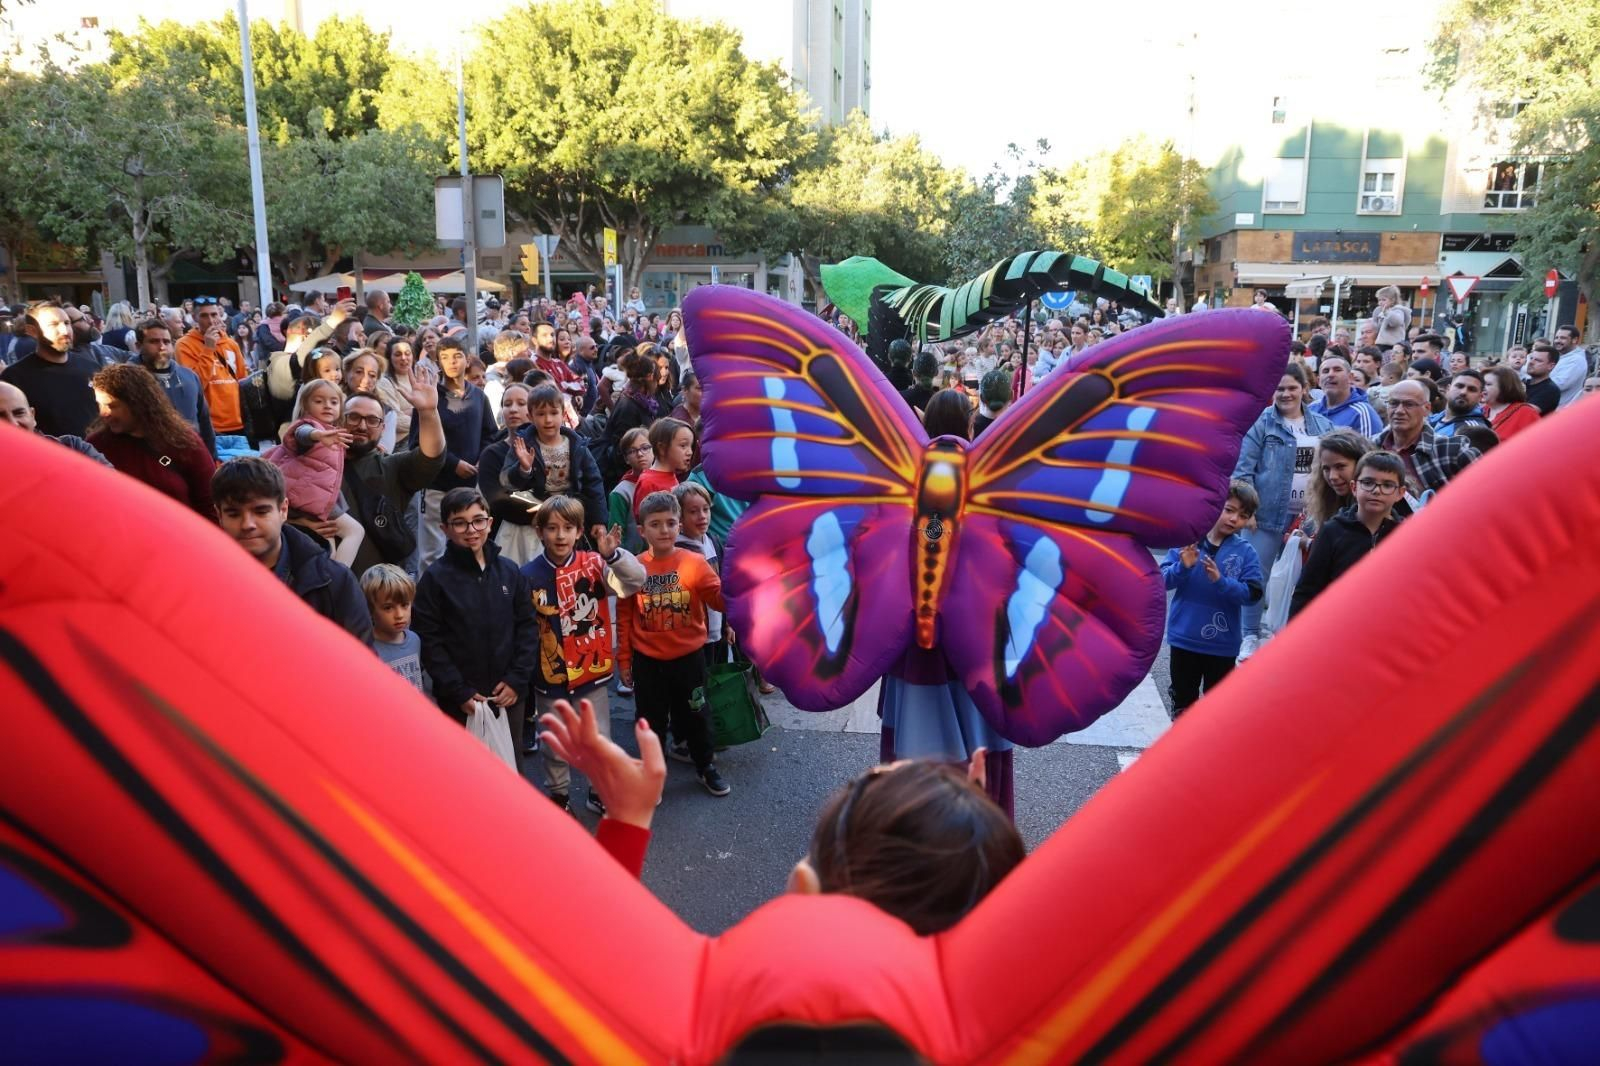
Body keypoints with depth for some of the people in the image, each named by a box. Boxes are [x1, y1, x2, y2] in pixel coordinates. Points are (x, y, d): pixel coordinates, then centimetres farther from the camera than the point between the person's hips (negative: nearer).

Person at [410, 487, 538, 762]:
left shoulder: (509, 571, 3)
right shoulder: (435, 578, -7)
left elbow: (527, 628, 5)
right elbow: (429, 642, -9)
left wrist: (517, 679, -5)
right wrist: (459, 692, -14)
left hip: (510, 695, 3)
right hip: (459, 701, -3)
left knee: (510, 766, 16)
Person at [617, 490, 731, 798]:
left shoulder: (694, 563, -9)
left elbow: (720, 599, -15)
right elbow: (625, 618, 0)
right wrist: (623, 659, 3)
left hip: (688, 657, 0)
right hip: (647, 661, 0)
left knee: (694, 715, 16)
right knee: (651, 721, 14)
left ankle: (706, 768, 37)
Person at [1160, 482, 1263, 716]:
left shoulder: (1245, 551, -6)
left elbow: (1252, 594, -13)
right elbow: (1163, 580, -8)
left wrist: (1220, 581, -26)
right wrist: (1183, 567, -26)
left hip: (1222, 643, 0)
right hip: (1184, 638, 1)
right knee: (1183, 700, 16)